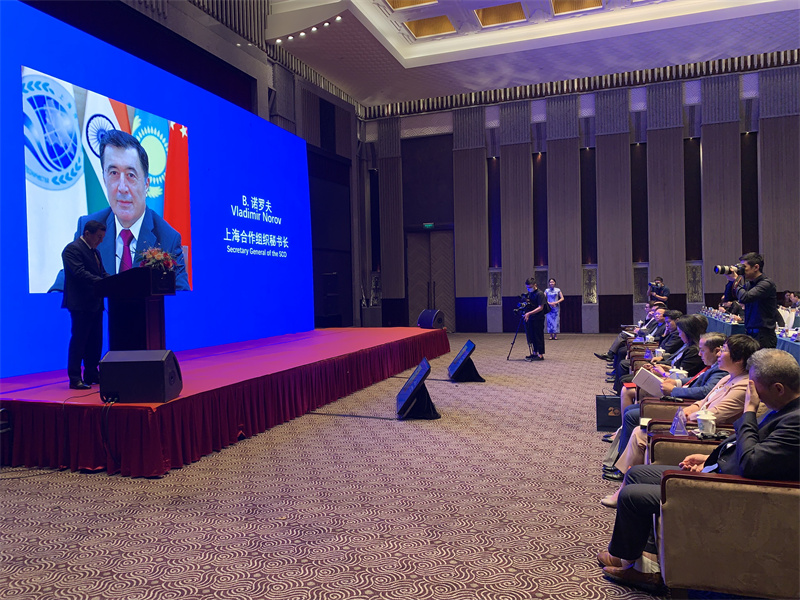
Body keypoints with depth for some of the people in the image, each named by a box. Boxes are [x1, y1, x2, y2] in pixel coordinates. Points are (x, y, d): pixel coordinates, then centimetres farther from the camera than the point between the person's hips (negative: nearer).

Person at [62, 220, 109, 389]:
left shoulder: (94, 251, 19)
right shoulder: (72, 249, -9)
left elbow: (102, 273, 19)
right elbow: (80, 273, -21)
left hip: (95, 303, 9)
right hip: (80, 303, -9)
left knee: (95, 340, 12)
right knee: (79, 339, -6)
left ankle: (92, 375, 21)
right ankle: (75, 379, -1)